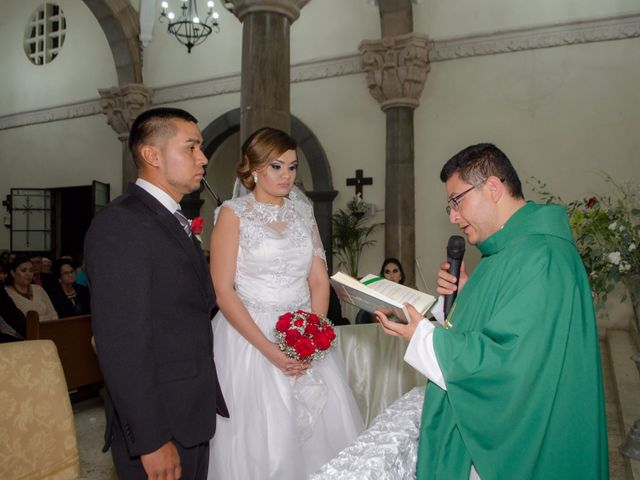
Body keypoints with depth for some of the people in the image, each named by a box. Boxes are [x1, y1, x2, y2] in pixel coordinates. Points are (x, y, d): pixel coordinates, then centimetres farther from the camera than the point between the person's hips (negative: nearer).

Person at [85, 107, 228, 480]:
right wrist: (151, 441, -20)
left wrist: (205, 402, 11)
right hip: (156, 423, -8)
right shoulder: (120, 225, -18)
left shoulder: (175, 222, 11)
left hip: (193, 415, 8)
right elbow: (122, 345, -23)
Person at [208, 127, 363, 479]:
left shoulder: (302, 211, 8)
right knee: (260, 439, 2)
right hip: (249, 336, -4)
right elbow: (223, 292, -10)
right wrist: (268, 349, -17)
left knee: (323, 428, 6)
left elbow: (319, 281, 6)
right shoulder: (233, 213, -5)